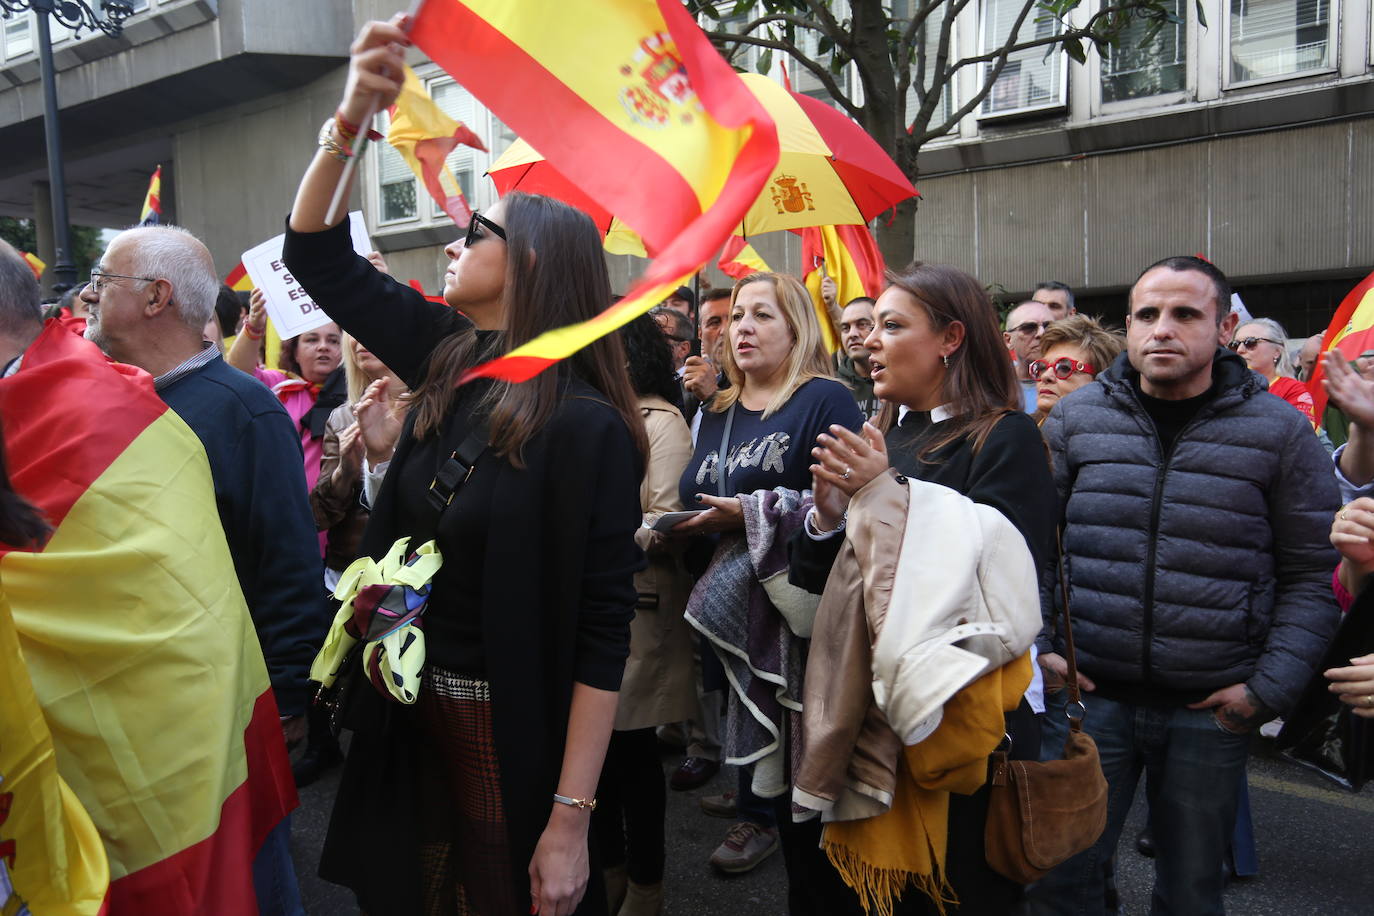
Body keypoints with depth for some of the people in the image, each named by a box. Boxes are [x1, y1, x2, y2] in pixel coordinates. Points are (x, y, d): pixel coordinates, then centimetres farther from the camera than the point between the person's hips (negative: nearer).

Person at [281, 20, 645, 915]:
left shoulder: (587, 427, -19)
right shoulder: (447, 361, 1)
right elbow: (318, 256, 8)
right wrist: (352, 114, -6)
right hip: (413, 715, 6)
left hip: (514, 736, -6)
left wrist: (570, 820, -19)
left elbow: (601, 633, -19)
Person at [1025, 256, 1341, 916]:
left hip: (1212, 710, 0)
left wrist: (1271, 689, -6)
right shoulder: (1075, 418, 2)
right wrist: (1038, 644, -2)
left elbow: (1311, 576, 1)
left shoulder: (1280, 432, -1)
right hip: (1089, 693, 1)